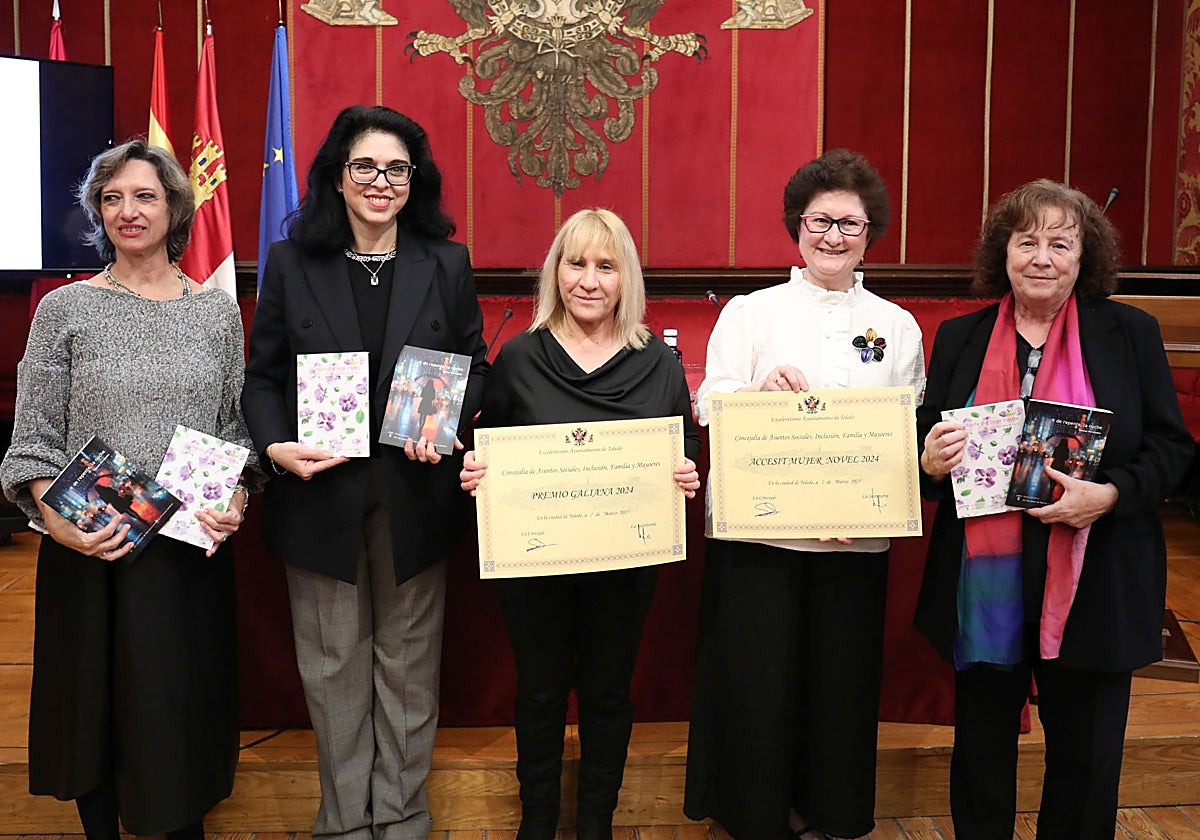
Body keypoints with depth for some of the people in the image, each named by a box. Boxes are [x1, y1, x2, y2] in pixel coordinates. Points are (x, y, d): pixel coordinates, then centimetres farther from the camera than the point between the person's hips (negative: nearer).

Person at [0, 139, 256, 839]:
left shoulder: (218, 312, 6)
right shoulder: (66, 309, 0)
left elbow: (238, 429, 9)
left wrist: (236, 504, -8)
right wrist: (57, 520, -16)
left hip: (191, 548, 1)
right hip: (90, 551, -1)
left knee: (185, 698, 9)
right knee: (95, 701, 10)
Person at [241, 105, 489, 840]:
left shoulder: (447, 264, 4)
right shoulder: (292, 263, 2)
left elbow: (475, 366, 7)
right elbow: (263, 375, 4)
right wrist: (275, 444, -14)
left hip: (415, 494, 0)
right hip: (320, 493, 0)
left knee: (409, 661, 12)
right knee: (334, 666, 10)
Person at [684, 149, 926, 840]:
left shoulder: (897, 326, 11)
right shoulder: (749, 312, 6)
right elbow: (710, 407, -5)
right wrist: (762, 390, -26)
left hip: (855, 539, 2)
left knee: (840, 682, 7)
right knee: (755, 679, 1)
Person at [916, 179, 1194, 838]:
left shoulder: (1131, 333, 1)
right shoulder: (959, 338, 5)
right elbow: (927, 446, 11)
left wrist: (1111, 493, -18)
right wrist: (930, 463, -13)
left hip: (1094, 587, -1)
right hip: (984, 583, 1)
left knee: (1085, 755, 12)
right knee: (981, 748, 15)